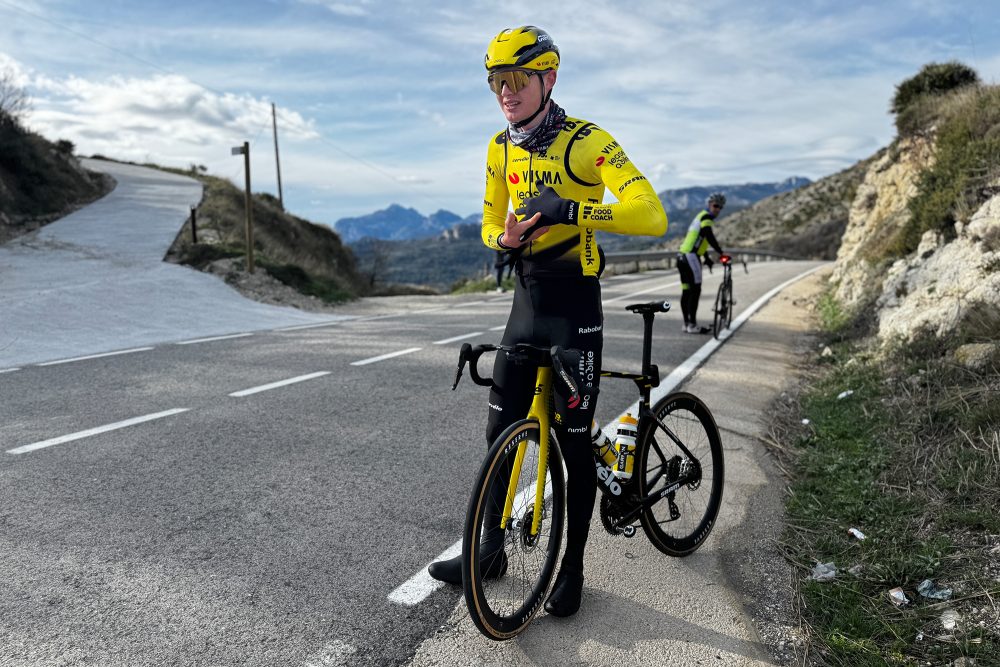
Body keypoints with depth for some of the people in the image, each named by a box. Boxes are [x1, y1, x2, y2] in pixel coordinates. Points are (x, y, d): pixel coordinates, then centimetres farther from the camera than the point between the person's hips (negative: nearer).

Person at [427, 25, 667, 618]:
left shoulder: (588, 141, -13)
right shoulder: (500, 149, 6)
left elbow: (652, 216, -25)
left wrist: (570, 210, -37)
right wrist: (503, 241, -10)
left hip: (574, 308, -6)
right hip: (526, 304, 6)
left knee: (573, 441, 2)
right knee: (501, 431, 10)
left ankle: (573, 567, 21)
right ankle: (491, 549, 28)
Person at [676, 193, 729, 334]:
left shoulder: (701, 216, 25)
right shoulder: (706, 216, -6)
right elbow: (709, 237, -21)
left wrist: (707, 258, 39)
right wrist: (721, 252, -22)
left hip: (683, 257, 10)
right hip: (691, 257, -10)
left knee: (686, 291, 10)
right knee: (695, 290, -8)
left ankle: (686, 324, 13)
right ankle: (692, 325, -7)